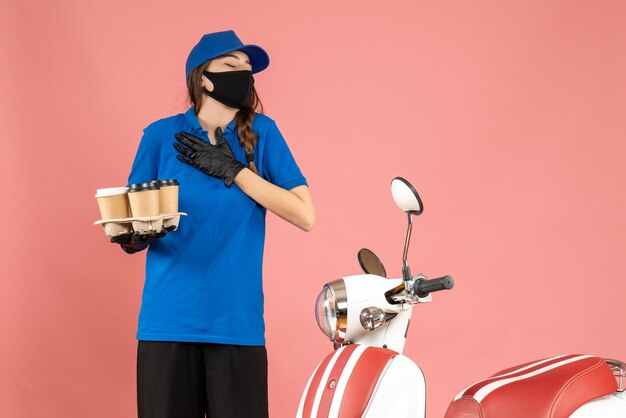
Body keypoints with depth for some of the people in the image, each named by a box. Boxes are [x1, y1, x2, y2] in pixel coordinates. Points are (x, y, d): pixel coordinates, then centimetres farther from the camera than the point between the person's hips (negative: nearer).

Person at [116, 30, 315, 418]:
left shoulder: (261, 132, 4)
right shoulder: (162, 135, 4)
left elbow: (305, 215, -4)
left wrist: (232, 171, -8)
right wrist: (133, 236, -16)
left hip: (238, 323, 0)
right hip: (168, 322, 0)